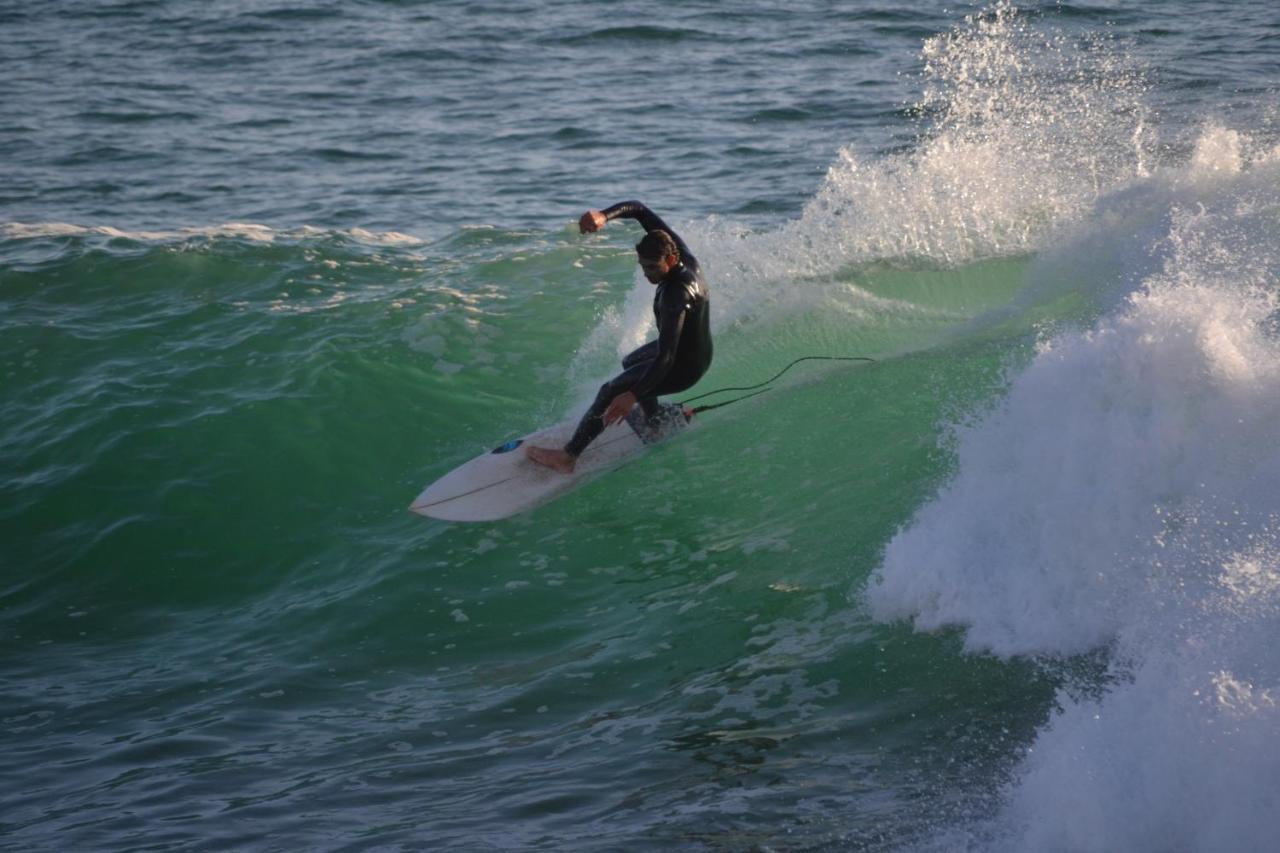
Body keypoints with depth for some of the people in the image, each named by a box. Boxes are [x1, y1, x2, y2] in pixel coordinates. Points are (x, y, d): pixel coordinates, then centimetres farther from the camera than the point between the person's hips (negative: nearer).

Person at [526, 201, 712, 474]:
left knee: (611, 392, -11)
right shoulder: (683, 254, -14)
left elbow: (666, 358, -41)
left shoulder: (675, 296, -37)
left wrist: (633, 396, -47)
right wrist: (604, 216, -28)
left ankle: (568, 456, -8)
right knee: (631, 363, 33)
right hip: (694, 347, 10)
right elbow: (640, 209, -9)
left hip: (683, 367, -10)